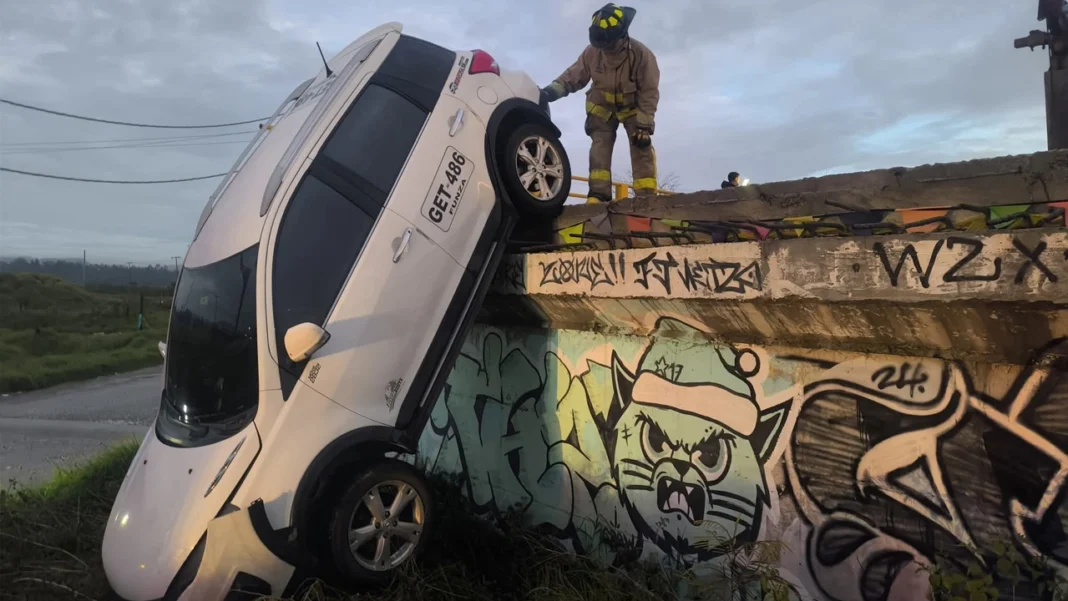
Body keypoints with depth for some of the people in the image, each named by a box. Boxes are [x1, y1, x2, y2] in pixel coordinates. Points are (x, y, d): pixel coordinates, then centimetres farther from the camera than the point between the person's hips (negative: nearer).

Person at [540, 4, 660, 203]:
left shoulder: (642, 55, -27)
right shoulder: (592, 52, -22)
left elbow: (649, 93, -23)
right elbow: (573, 75, -11)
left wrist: (644, 125, -28)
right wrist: (553, 90, -28)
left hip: (633, 107, -2)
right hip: (602, 106, 2)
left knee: (641, 145, -14)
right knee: (600, 145, -10)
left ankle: (647, 196, -17)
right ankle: (599, 194, -13)